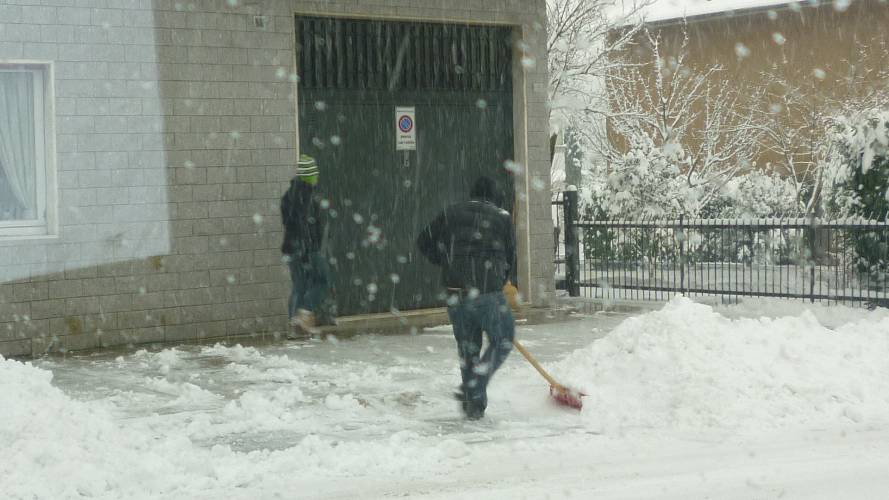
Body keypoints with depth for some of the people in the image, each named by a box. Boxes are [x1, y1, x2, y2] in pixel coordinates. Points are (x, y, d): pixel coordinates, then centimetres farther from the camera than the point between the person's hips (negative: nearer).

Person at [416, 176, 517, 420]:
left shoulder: (451, 213, 11)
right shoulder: (502, 218, 5)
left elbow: (424, 242, 14)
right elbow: (510, 258, 9)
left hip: (456, 292, 4)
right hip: (488, 292, -3)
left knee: (467, 347, 16)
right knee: (502, 340, 11)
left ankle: (474, 403, 19)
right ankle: (474, 389, -5)